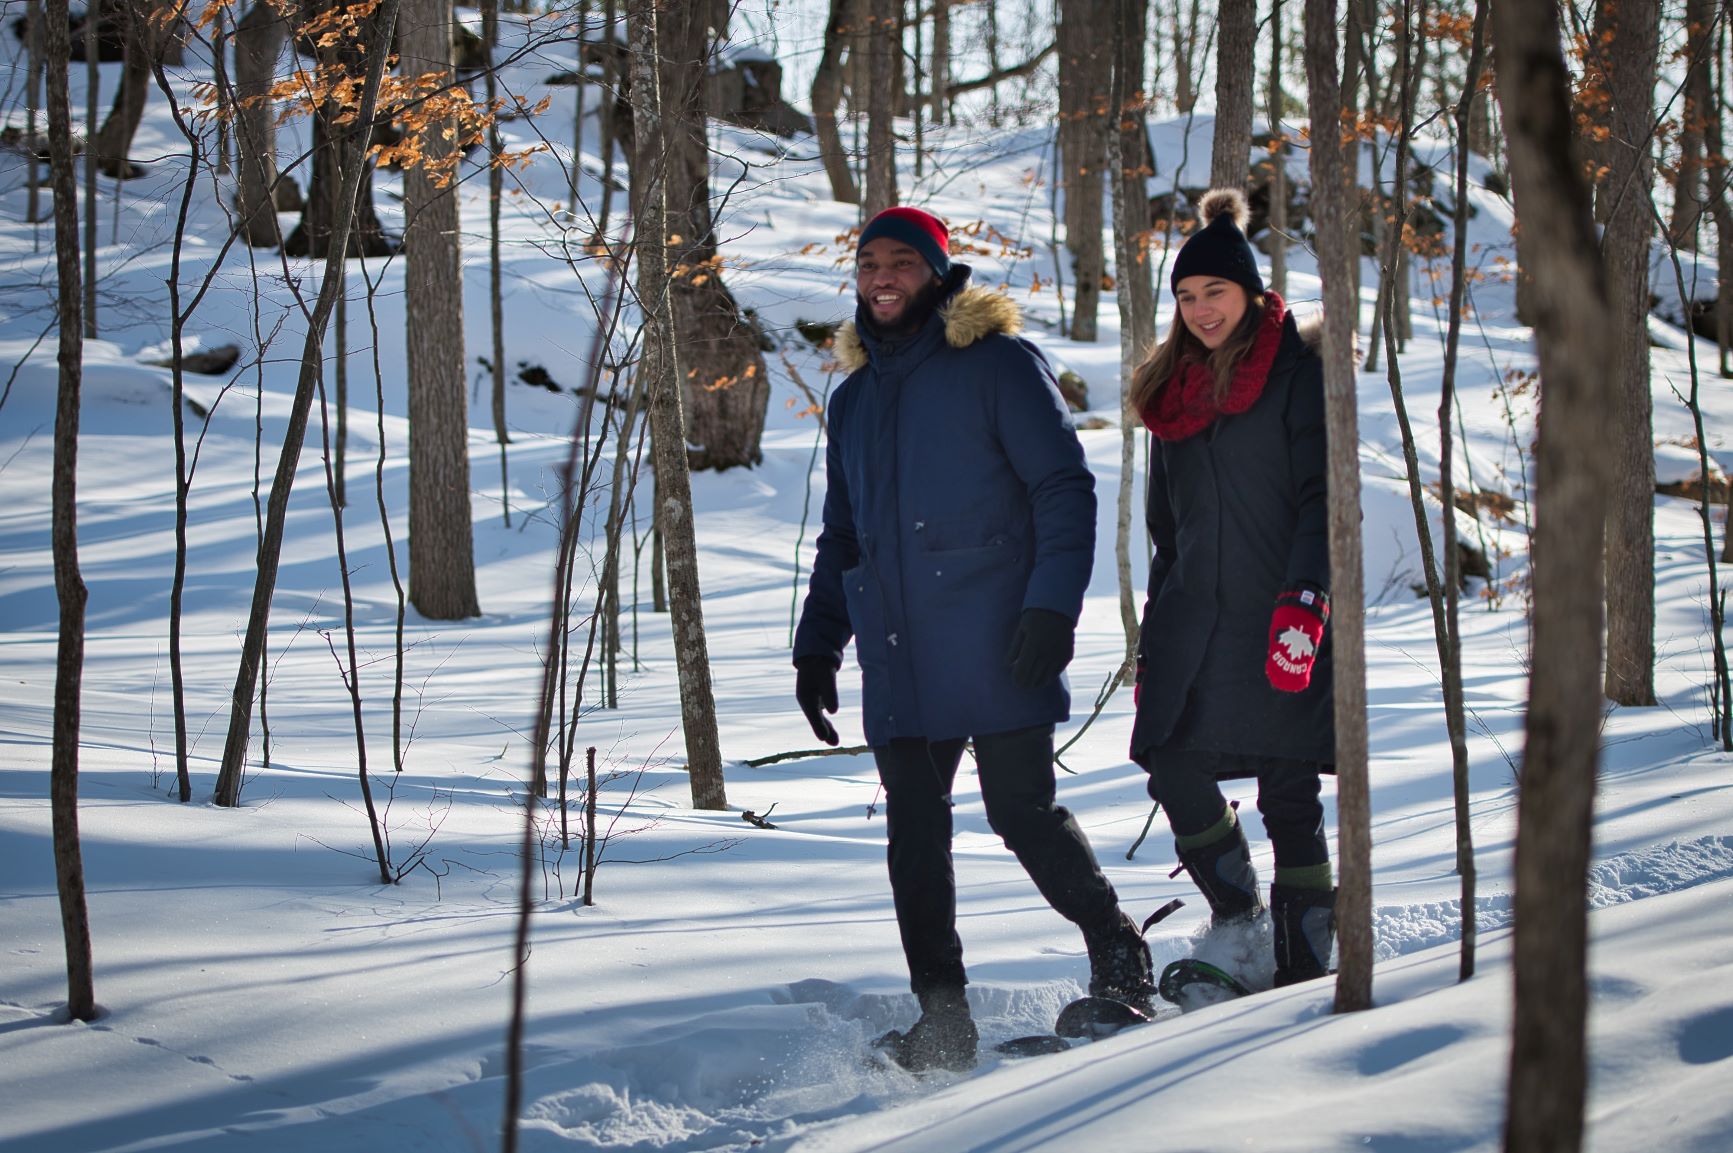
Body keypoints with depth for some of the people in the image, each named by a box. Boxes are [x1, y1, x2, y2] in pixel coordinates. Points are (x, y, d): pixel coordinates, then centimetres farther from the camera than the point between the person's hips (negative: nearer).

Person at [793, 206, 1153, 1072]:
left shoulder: (999, 364, -1)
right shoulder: (854, 398, 18)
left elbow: (1065, 488, -6)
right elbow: (841, 538, 25)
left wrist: (1052, 608, -16)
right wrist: (817, 646, 17)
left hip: (994, 645, -6)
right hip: (897, 660, 6)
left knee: (1024, 813, -7)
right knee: (914, 836, 3)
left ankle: (1119, 964, 13)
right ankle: (942, 1023, 8)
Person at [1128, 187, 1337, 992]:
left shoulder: (1297, 372, -1)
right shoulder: (1176, 389, 17)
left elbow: (1323, 498, -10)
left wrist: (1304, 601, -22)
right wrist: (1151, 642, 18)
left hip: (1282, 619, -6)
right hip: (1196, 617, 6)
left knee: (1288, 795, -5)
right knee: (1174, 768, -5)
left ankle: (1303, 970, 1)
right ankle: (1240, 925, 13)